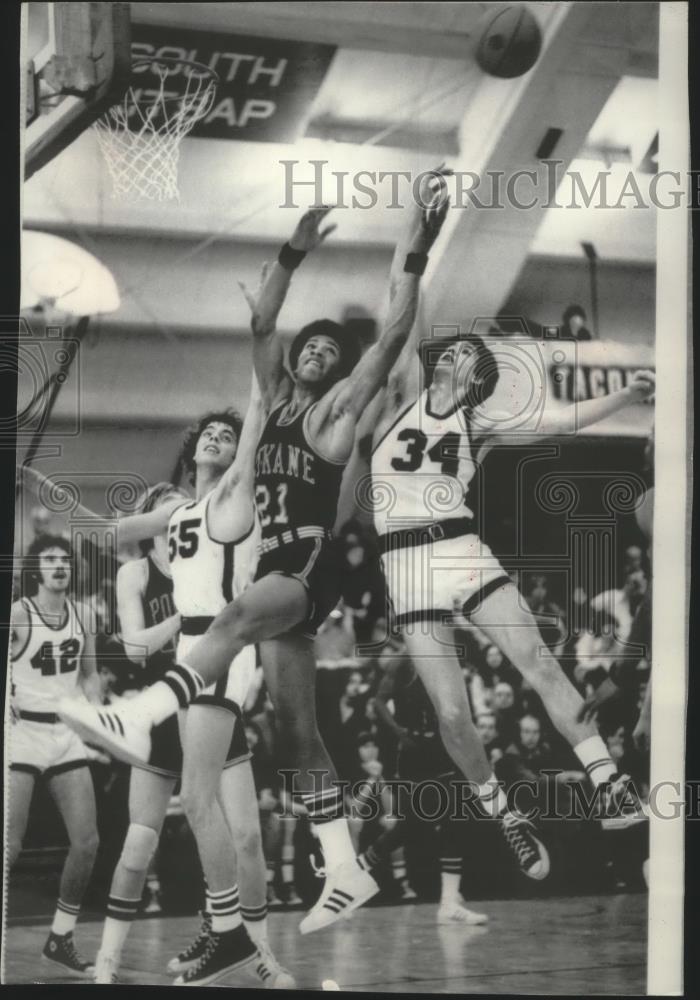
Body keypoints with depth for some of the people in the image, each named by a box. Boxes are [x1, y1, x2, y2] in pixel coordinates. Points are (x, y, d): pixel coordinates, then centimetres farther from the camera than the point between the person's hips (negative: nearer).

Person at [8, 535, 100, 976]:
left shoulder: (83, 615, 6)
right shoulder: (19, 614, -11)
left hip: (67, 733, 5)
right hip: (23, 731, -5)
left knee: (87, 841, 1)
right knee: (11, 847, -9)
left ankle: (61, 939, 15)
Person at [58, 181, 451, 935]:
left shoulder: (338, 410, 4)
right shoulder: (277, 399, 21)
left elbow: (393, 337, -5)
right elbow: (260, 323, 21)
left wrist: (415, 256, -9)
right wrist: (294, 254, 16)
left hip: (311, 566, -8)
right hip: (278, 567, 8)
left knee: (237, 618, -39)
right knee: (296, 733, 3)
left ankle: (137, 719, -60)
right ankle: (347, 873, 5)